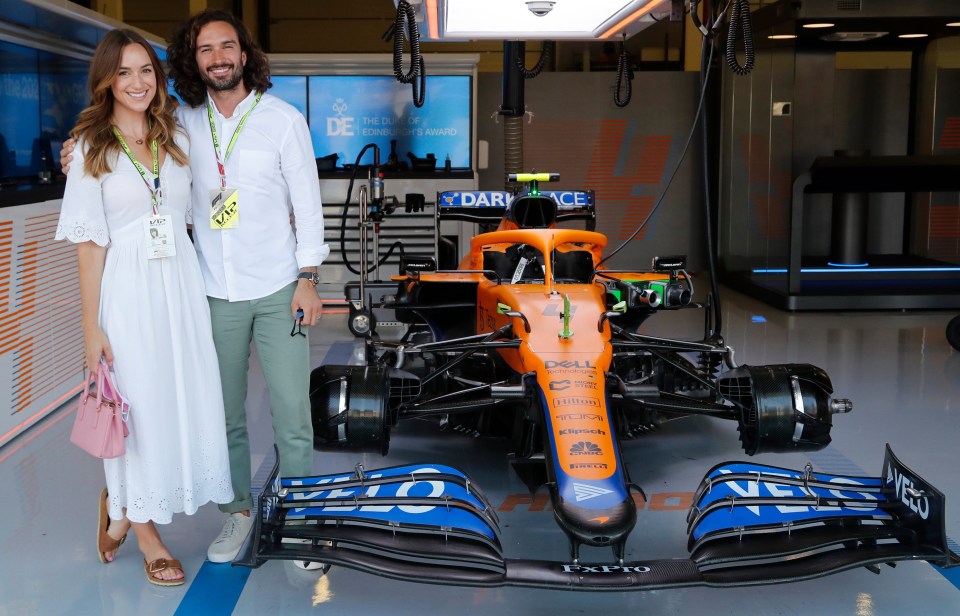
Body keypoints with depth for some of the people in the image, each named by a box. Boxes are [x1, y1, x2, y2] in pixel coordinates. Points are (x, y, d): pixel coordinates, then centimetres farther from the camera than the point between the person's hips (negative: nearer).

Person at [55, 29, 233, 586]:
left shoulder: (176, 138, 10)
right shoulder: (91, 147, -2)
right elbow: (90, 242, -6)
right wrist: (91, 328, -9)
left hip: (182, 283, 5)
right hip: (127, 289, -4)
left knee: (190, 398, 7)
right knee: (137, 405, 3)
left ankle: (121, 505, 30)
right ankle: (145, 531, 21)